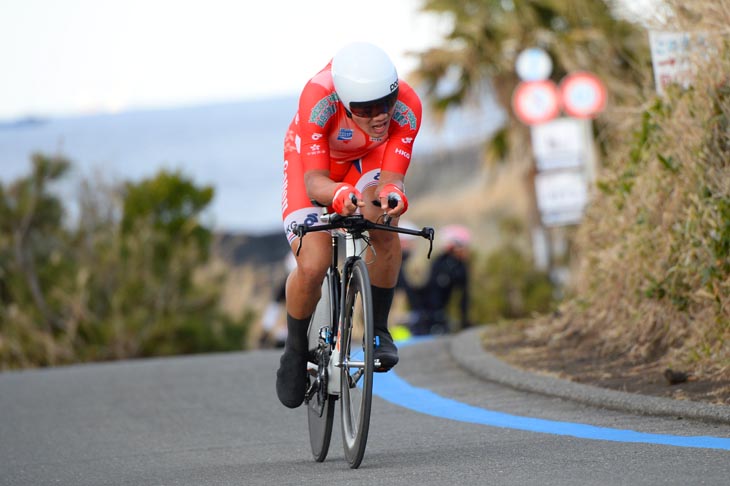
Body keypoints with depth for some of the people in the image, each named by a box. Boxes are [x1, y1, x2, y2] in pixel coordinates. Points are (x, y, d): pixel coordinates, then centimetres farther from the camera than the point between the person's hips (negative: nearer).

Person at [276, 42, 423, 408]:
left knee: (385, 231, -30)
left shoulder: (406, 108, -35)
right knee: (312, 267, -19)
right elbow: (314, 182, -42)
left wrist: (392, 196, -58)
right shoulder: (318, 100, -41)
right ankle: (295, 351, 9)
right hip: (312, 161, -2)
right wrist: (345, 198, -63)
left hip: (367, 161, 2)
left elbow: (392, 178, -33)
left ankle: (378, 329, -7)